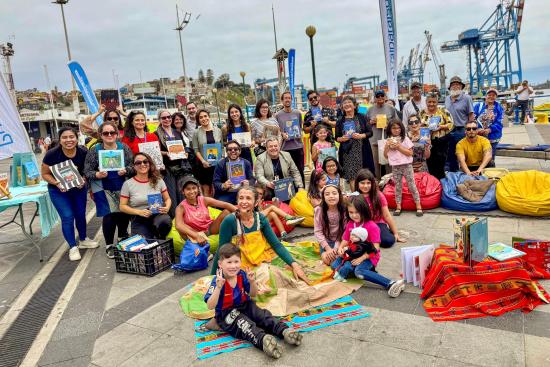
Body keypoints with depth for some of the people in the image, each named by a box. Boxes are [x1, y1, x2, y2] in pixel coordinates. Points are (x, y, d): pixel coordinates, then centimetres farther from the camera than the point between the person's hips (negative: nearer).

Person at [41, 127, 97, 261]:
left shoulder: (83, 153, -18)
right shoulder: (52, 154, -22)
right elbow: (45, 174, -10)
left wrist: (83, 180, -20)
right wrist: (57, 183, -26)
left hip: (79, 188, 3)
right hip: (58, 191, -3)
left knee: (81, 214, 13)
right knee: (67, 217, -8)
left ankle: (83, 240, 37)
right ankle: (73, 247, 8)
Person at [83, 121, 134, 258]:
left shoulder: (124, 148, -2)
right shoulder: (94, 150, -5)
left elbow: (133, 167, -1)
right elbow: (87, 172, -4)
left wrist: (126, 171, -21)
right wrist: (97, 175, -23)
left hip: (122, 188, 2)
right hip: (104, 189, -2)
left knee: (125, 213, 5)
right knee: (110, 215, -7)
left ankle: (123, 238, 35)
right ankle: (109, 245, 13)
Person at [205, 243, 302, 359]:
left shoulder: (242, 275, -4)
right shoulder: (218, 281, -18)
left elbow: (253, 295, 7)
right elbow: (210, 306, -25)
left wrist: (252, 282, -14)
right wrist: (218, 287, -39)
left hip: (245, 306, 6)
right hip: (226, 314, -5)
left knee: (262, 315, -19)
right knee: (242, 323, -33)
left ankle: (284, 330, -35)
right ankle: (262, 339, -56)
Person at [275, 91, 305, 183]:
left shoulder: (298, 113, 8)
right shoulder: (278, 115, 0)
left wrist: (300, 134, 3)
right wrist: (282, 134, -13)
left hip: (298, 146, 2)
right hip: (285, 147, -2)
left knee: (300, 170, 9)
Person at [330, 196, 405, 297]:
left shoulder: (372, 226, -14)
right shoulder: (350, 224, 6)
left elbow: (376, 248, -17)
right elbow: (345, 240, 14)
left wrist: (362, 258, -25)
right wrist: (340, 248, -9)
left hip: (368, 256, -7)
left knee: (359, 271, -35)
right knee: (334, 264, -13)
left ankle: (391, 284, -40)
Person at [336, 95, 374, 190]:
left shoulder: (361, 118, 5)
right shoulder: (340, 121, 8)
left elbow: (370, 132, 4)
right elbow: (336, 137, 12)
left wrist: (361, 135, -13)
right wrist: (341, 139, -9)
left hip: (361, 150, -1)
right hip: (347, 152, 1)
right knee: (351, 175, -2)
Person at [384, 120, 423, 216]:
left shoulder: (405, 139, -3)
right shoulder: (388, 141, 5)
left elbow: (410, 153, -8)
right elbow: (386, 155, 5)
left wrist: (399, 147, -16)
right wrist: (387, 146, -9)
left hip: (406, 165, -2)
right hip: (395, 167, 3)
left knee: (412, 185, 1)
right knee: (398, 186, 9)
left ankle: (418, 206, 8)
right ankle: (398, 206, 15)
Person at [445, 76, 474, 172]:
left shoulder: (466, 98, -4)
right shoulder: (447, 99, 12)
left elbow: (471, 115, -6)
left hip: (461, 131, -6)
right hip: (449, 131, 6)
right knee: (450, 156, 13)